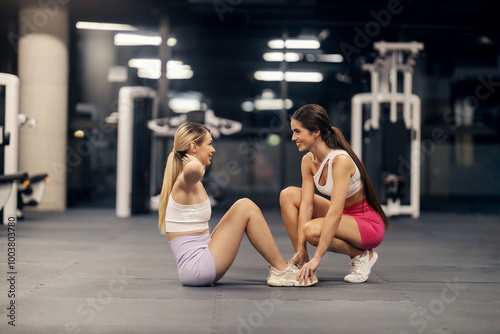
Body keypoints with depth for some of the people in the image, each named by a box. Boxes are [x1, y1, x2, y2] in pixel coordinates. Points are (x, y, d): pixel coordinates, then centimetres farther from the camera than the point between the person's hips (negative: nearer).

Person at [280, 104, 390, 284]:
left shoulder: (341, 160, -28)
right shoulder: (308, 161, -5)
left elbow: (335, 214, -33)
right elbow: (306, 205, -9)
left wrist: (317, 258, -35)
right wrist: (300, 250, -17)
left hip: (368, 224, -8)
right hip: (344, 216, 8)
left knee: (312, 230, -32)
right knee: (288, 195, -7)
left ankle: (363, 255, -6)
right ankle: (301, 261, -3)